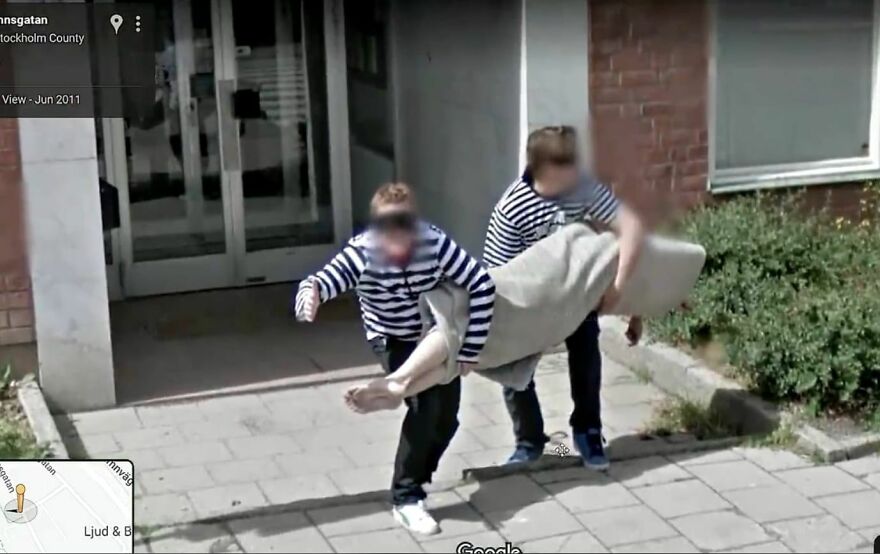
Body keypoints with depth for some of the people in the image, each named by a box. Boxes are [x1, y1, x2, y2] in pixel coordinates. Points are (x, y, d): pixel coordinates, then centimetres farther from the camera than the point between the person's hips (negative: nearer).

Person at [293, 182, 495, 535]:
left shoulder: (435, 243, -29)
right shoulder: (362, 253, -31)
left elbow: (482, 284, -25)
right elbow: (323, 281, -44)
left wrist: (470, 348, -22)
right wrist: (311, 293, -70)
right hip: (393, 341, -2)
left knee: (447, 416, 3)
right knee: (424, 407, -21)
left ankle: (417, 476, 31)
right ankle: (405, 498, -9)